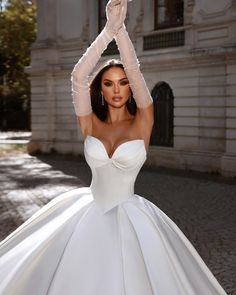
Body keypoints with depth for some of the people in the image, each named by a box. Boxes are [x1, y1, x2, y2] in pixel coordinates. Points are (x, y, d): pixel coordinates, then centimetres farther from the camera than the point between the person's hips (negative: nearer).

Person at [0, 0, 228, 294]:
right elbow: (78, 75, -15)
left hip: (129, 218, -2)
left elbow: (134, 71, -19)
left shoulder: (142, 122, -7)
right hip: (90, 215, 2)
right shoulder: (90, 124, -3)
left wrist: (120, 27, -25)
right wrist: (109, 29, -22)